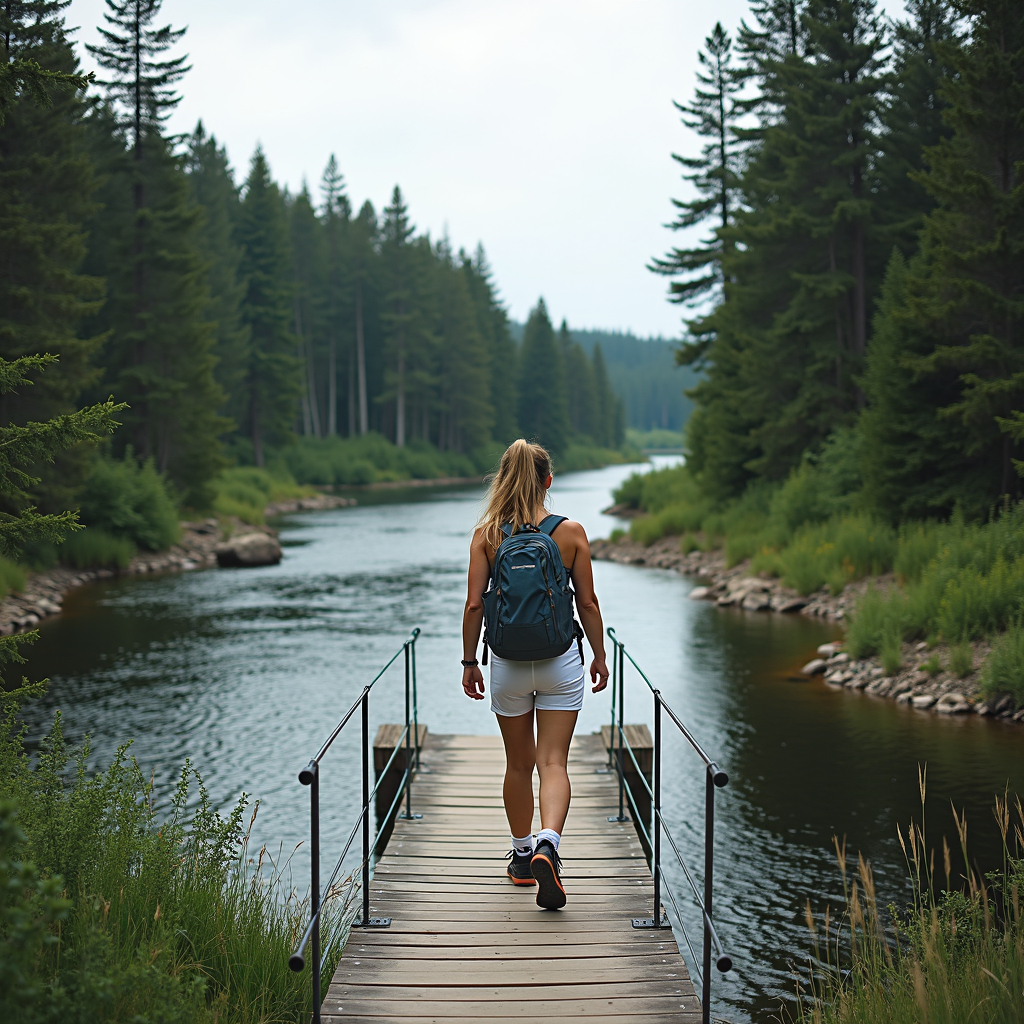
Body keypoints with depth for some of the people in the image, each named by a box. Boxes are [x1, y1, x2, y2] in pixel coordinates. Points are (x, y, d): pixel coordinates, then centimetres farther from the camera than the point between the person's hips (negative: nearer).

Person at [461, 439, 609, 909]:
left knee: (519, 763, 17)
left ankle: (522, 855, 29)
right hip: (560, 659, -1)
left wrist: (468, 663, 5)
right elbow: (588, 602, -2)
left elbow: (474, 604, -6)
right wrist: (599, 656, 10)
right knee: (553, 762, 1)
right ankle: (546, 846, -22)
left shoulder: (486, 535, -6)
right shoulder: (571, 532, -6)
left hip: (508, 660, 1)